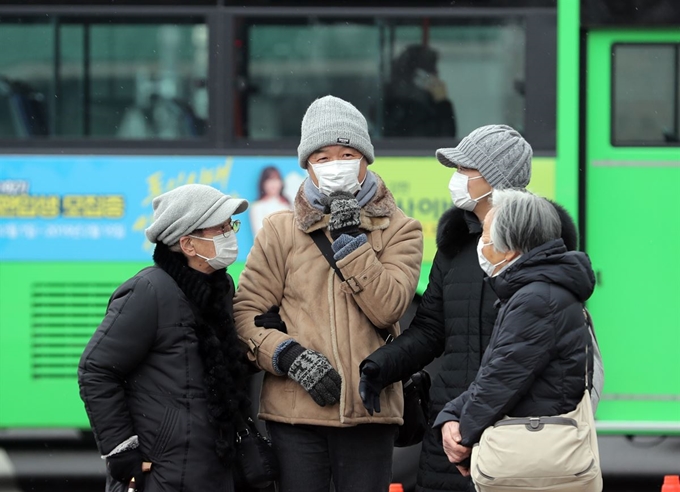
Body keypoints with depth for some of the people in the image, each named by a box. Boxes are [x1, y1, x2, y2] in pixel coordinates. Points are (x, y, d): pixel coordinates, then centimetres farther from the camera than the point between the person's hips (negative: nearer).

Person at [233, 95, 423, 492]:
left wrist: (350, 237, -11)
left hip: (369, 411, 0)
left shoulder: (399, 230, 7)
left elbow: (389, 308, -9)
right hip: (295, 412, 0)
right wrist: (289, 355, -13)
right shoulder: (281, 229, 8)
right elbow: (247, 313, 3)